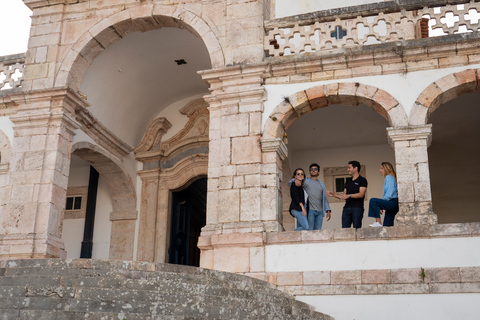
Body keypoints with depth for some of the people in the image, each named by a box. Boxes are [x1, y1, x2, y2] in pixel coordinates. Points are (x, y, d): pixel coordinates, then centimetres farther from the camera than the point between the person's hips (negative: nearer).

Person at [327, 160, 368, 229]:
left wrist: (349, 195, -24)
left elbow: (361, 194, -12)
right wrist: (333, 195, 9)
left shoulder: (362, 180, 1)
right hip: (346, 208, 6)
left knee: (356, 229, -9)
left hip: (357, 208, -6)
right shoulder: (348, 181, 22)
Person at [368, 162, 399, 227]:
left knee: (373, 200, -23)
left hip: (393, 203, -10)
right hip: (392, 205, 10)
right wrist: (380, 207, 15)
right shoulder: (389, 178, 24)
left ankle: (378, 222, -26)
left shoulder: (389, 177, -6)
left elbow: (389, 194, -17)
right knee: (387, 226, 7)